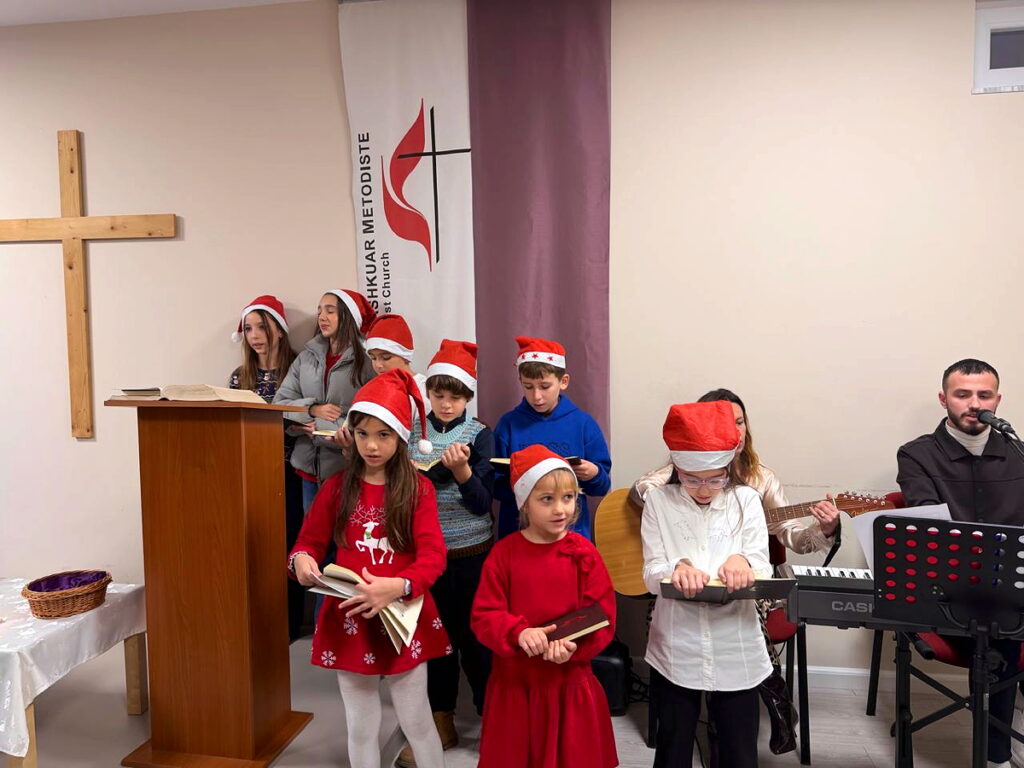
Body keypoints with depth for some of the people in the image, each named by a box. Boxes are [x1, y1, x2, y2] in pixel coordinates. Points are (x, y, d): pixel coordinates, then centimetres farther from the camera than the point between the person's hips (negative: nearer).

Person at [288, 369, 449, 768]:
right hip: (349, 619, 2)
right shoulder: (337, 487, 0)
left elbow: (433, 556, -16)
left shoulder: (418, 488, -8)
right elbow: (309, 541, 7)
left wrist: (398, 586, -34)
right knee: (361, 727, 16)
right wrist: (301, 560, -17)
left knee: (416, 721, 11)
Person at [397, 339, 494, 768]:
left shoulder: (480, 435, -7)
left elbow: (481, 504, -14)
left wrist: (461, 470, -30)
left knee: (473, 637, 5)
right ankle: (442, 724, 30)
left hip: (470, 554, -3)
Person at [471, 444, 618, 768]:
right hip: (514, 683, 0)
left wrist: (574, 645, -23)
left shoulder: (584, 553, -7)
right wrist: (519, 632, -25)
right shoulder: (504, 553, -6)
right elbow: (483, 616, -7)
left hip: (570, 684, 0)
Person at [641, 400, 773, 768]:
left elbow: (762, 571, -6)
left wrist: (743, 562, -29)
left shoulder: (746, 500, 0)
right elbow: (651, 575, -6)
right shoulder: (659, 501, -2)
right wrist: (677, 568, -29)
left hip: (736, 651, 1)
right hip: (675, 650, 0)